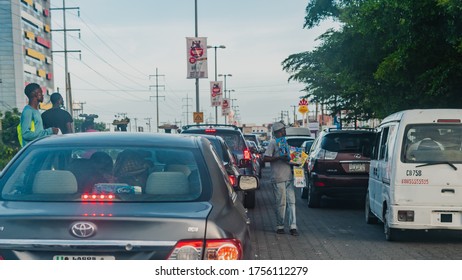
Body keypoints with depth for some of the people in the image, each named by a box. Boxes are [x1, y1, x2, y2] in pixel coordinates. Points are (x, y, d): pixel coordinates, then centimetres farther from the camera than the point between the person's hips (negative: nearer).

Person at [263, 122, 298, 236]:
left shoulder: (284, 142, 20)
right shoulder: (273, 142, -4)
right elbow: (266, 158, -12)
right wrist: (279, 158, -20)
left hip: (289, 177, 7)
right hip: (278, 178, -7)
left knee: (291, 202, 0)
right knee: (281, 203, -2)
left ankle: (292, 226, 0)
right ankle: (280, 226, 9)